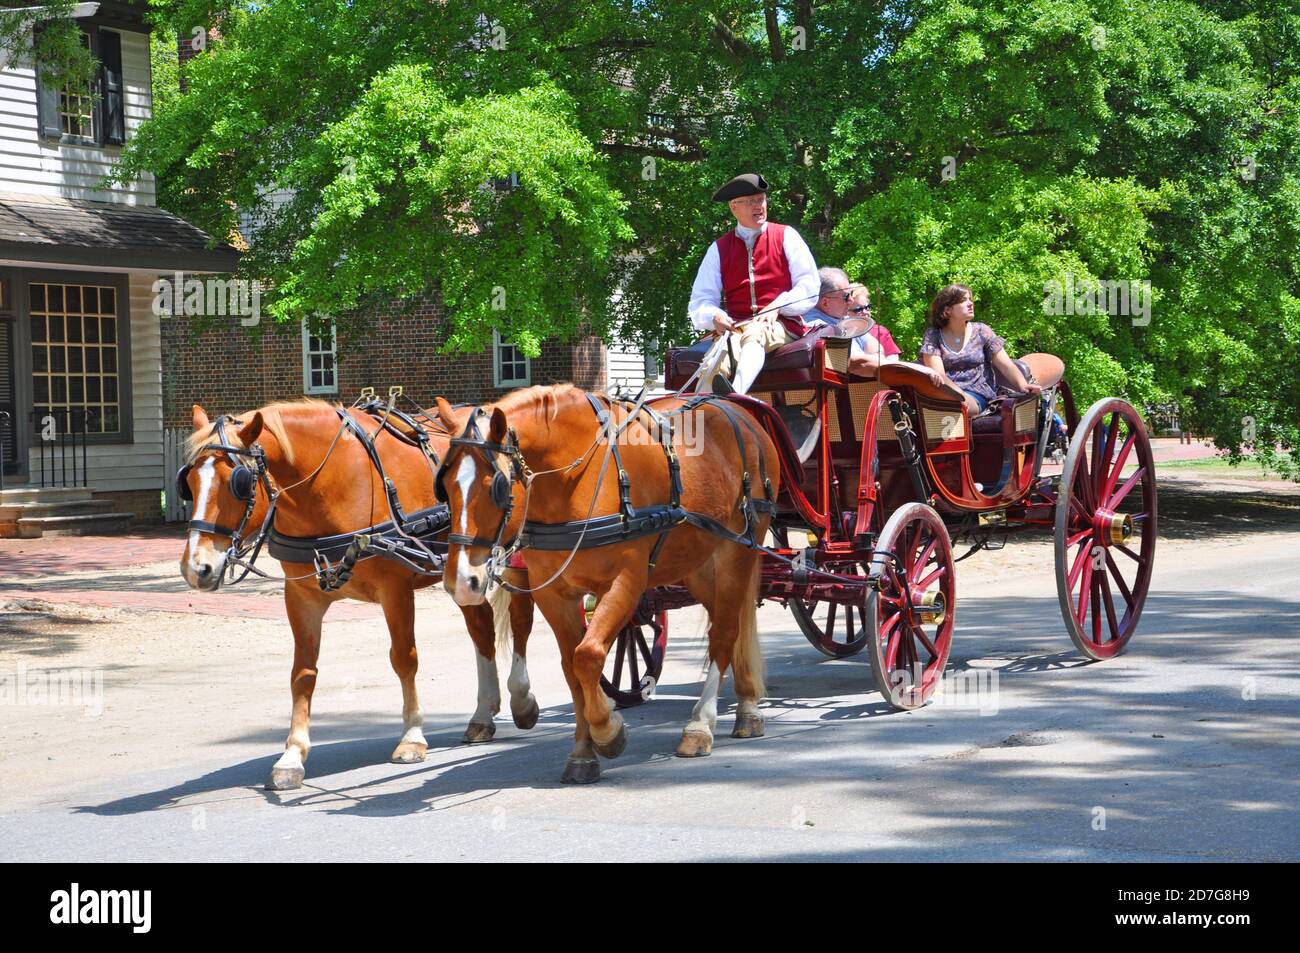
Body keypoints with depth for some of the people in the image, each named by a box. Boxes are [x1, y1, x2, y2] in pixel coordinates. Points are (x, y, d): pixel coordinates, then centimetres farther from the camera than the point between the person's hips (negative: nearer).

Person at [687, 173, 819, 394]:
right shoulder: (719, 249, 18)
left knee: (754, 333, -39)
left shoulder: (786, 237, 13)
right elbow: (700, 302, 12)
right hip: (735, 327, 2)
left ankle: (736, 392, -65)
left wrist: (776, 308, -11)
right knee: (713, 367, -32)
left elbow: (809, 287, 5)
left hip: (781, 325, -2)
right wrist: (715, 317, -12)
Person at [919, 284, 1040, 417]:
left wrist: (1023, 385, -18)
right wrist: (959, 392, -25)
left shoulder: (981, 332, 10)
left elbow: (1006, 365, 3)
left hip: (977, 395, 0)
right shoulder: (933, 335, 7)